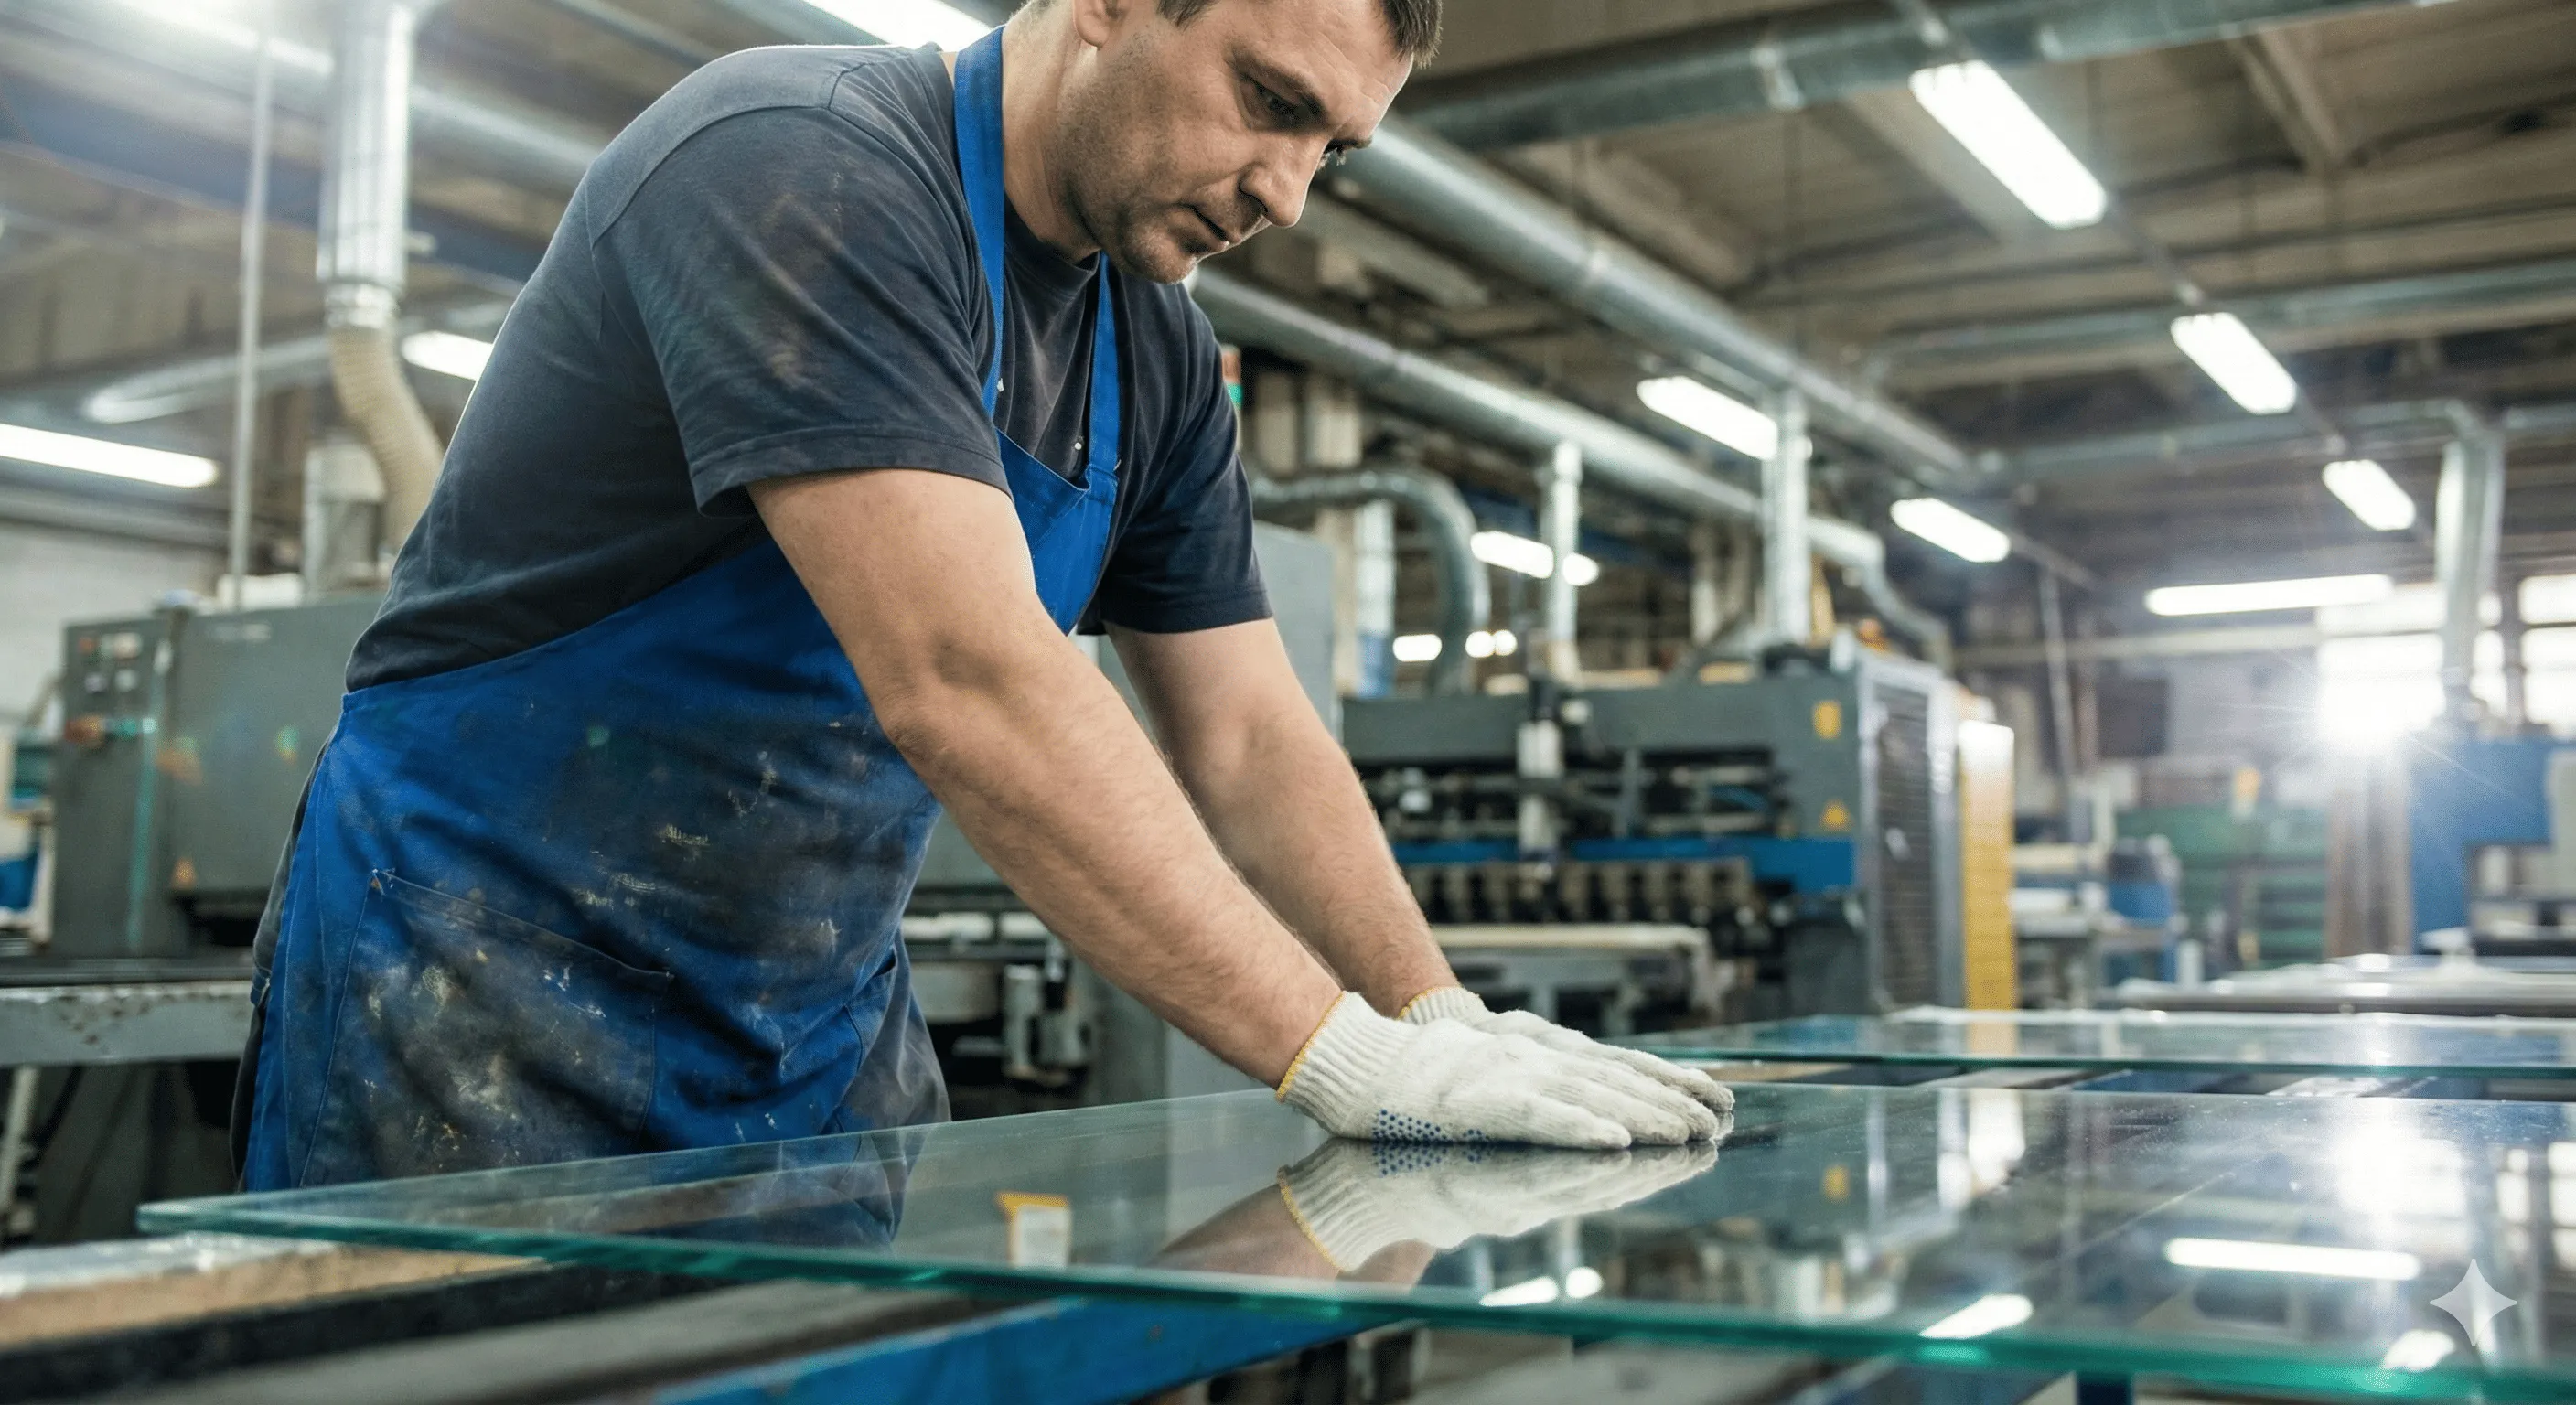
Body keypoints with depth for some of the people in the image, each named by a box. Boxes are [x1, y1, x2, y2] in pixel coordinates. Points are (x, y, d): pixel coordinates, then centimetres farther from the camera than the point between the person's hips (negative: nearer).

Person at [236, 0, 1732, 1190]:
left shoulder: (1159, 354, 3)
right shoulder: (805, 171, -22)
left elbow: (1250, 741, 5)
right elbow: (964, 682, -33)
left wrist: (1450, 1034, -9)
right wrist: (1351, 1056, -33)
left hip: (827, 1027, 7)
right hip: (493, 992, -6)